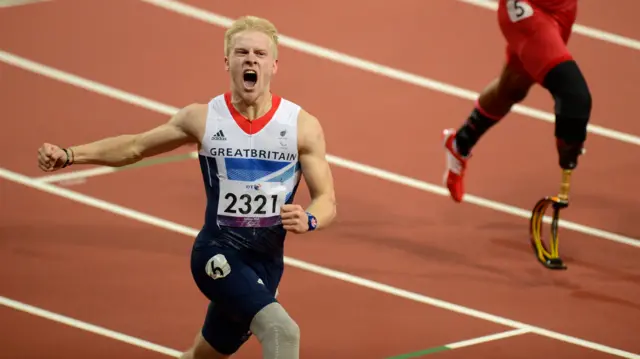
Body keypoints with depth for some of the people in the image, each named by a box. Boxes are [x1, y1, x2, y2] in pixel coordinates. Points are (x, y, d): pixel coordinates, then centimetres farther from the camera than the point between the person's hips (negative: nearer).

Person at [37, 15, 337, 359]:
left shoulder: (303, 126, -6)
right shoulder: (201, 118, -4)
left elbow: (326, 200, -4)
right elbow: (136, 146, 10)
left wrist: (308, 221, -27)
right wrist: (69, 155, 1)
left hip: (266, 258, 3)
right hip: (216, 250, -3)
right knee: (281, 330, -29)